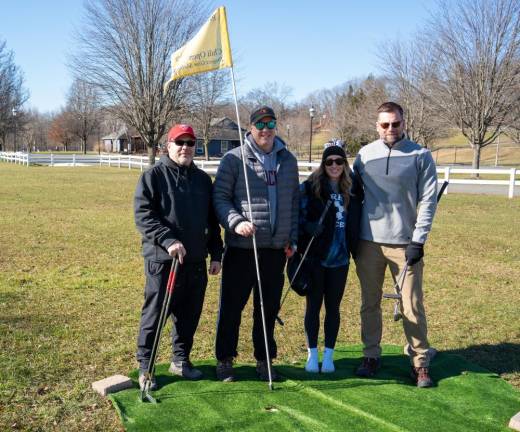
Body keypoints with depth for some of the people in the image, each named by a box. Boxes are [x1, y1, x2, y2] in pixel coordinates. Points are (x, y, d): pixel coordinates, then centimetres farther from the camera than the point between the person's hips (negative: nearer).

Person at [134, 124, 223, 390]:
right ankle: (145, 366, 16)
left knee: (189, 315, 12)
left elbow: (212, 220, 18)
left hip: (196, 261, 5)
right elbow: (143, 216, -12)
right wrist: (168, 240, -23)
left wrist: (216, 254, 13)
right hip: (162, 260, -5)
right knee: (155, 313, 2)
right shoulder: (153, 177, -3)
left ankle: (180, 360, 29)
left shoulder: (203, 180, 14)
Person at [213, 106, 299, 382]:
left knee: (269, 307, 12)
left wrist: (292, 238, 9)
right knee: (232, 306, 4)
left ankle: (264, 360, 26)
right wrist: (236, 222, -20)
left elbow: (294, 201, 15)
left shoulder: (288, 160, 11)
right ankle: (225, 360, 20)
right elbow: (220, 197, -5)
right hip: (241, 248, -4)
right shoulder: (234, 159, -3)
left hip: (276, 248, 4)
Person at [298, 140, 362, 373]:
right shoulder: (310, 187, -6)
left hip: (339, 259, 3)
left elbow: (356, 224, 12)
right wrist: (309, 227, -25)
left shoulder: (353, 191, 4)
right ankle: (312, 354, 20)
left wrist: (359, 252, 6)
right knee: (313, 306, 7)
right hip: (315, 258, -2)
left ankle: (328, 355, 22)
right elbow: (298, 216, -6)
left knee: (333, 307, 11)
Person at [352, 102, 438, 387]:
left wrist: (418, 240, -9)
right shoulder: (364, 154, 7)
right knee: (370, 303, 11)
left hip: (405, 243, -2)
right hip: (369, 242, 3)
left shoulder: (420, 156, 0)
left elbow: (428, 200, -2)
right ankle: (371, 355, 25)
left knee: (412, 306, 1)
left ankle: (420, 362, 16)